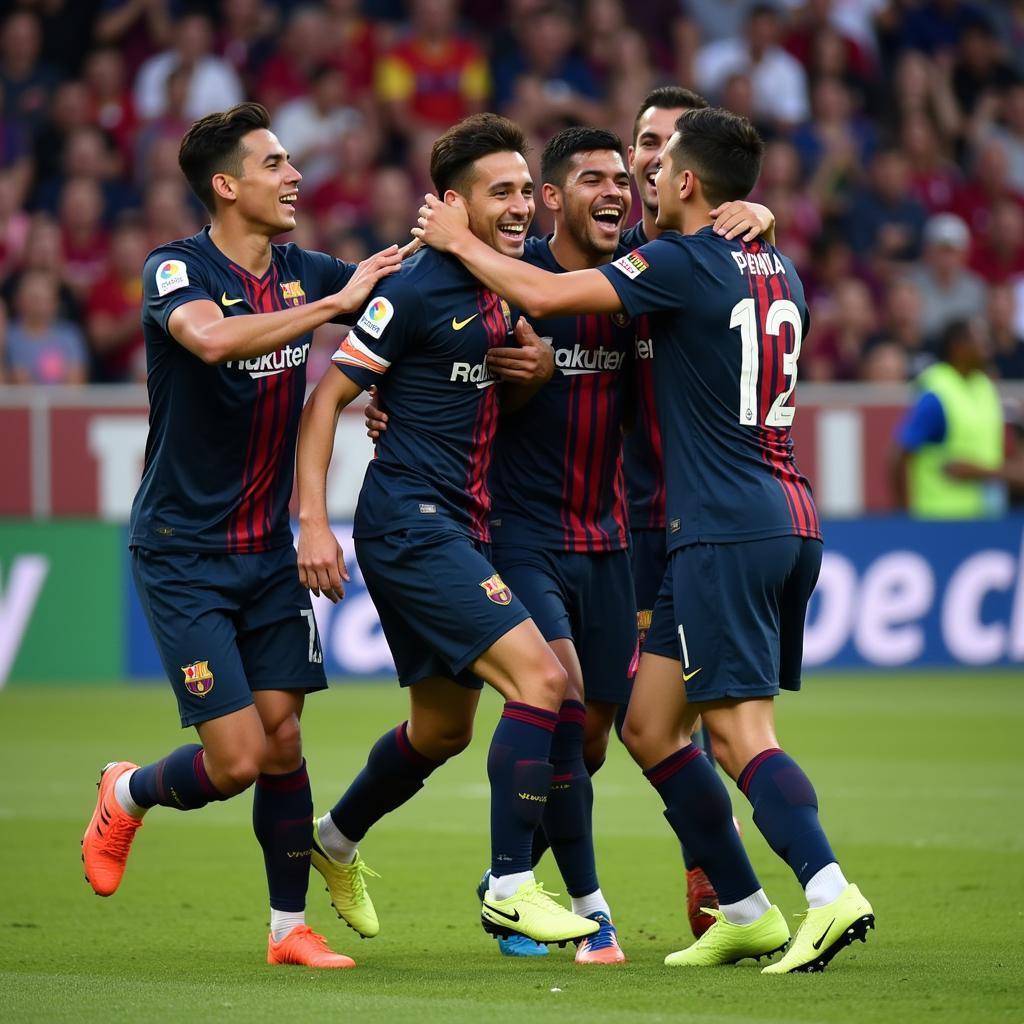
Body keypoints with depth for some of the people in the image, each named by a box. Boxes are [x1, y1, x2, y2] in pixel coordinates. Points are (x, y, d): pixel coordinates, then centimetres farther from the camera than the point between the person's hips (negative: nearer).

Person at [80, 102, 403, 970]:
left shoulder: (303, 273, 3)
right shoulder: (176, 270, -15)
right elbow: (213, 338, -37)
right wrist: (336, 304, -33)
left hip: (269, 548, 5)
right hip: (182, 550, -5)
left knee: (282, 741, 2)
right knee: (236, 759, -10)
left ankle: (290, 927, 14)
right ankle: (128, 794, 21)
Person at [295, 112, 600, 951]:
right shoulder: (415, 289, -14)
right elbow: (327, 397, -11)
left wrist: (536, 368, 1)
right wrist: (315, 522, -18)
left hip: (462, 528, 9)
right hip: (411, 526, -9)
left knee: (443, 729, 18)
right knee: (540, 676, -19)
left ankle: (338, 840, 42)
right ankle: (511, 887, -13)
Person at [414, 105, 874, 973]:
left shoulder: (683, 263, -10)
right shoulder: (778, 272, 15)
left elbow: (543, 294, -15)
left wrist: (458, 242, 0)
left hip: (726, 531, -8)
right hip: (791, 519, 8)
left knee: (741, 735, -13)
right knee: (649, 727, 12)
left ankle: (830, 892, -27)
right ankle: (745, 914, 12)